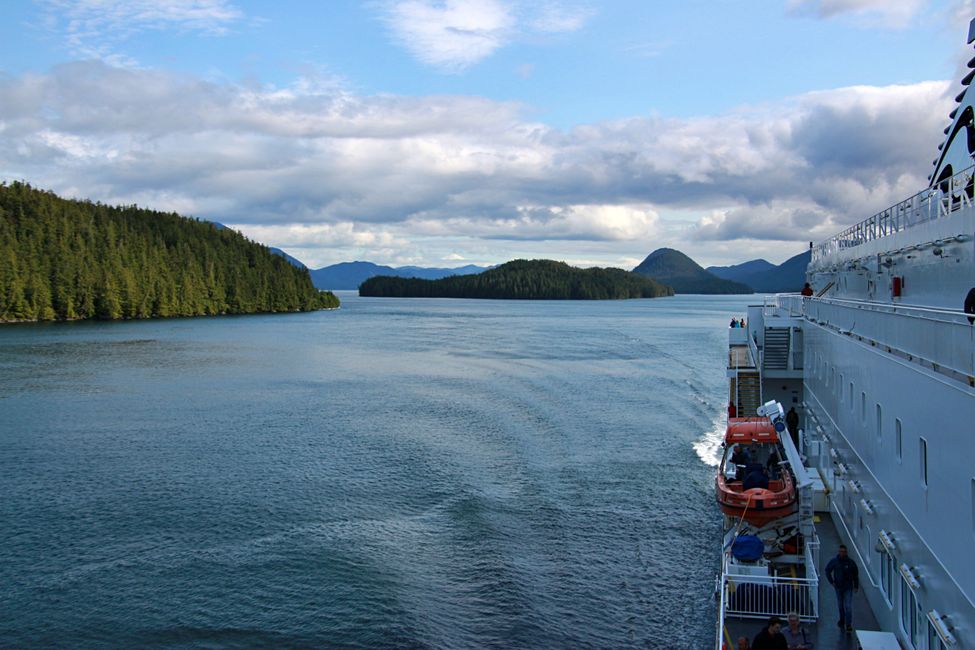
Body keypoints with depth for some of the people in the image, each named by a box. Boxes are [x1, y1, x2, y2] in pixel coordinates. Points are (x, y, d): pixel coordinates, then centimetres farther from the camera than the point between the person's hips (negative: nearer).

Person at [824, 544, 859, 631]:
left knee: (848, 606, -7)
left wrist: (856, 586, 3)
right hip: (838, 587, 2)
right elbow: (827, 570, 7)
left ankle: (849, 624, -4)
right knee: (840, 605, 16)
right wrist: (831, 581, 0)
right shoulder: (834, 561, -7)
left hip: (848, 587, -2)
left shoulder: (850, 562, -11)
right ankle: (842, 619, 36)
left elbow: (856, 574, 1)